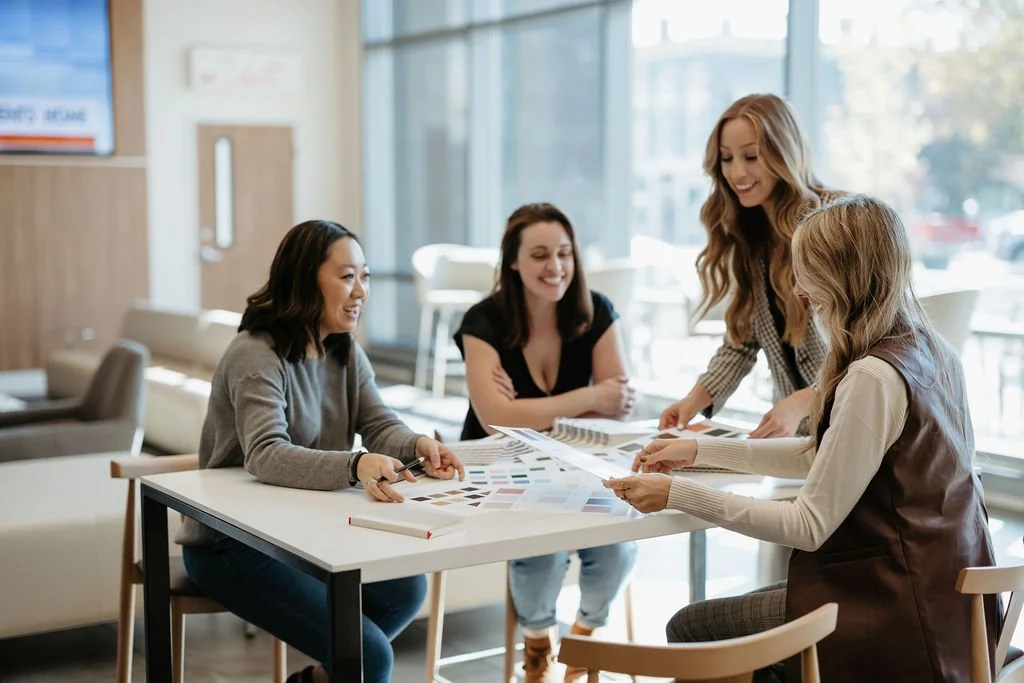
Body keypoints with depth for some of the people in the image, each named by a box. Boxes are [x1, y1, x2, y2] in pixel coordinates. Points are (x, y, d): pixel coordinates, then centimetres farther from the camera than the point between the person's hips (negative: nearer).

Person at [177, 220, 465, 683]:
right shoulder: (255, 355, -20)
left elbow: (381, 427, -4)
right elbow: (266, 457, -33)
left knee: (406, 589, -13)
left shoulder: (346, 354, 6)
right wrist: (354, 467, -50)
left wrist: (420, 447, -27)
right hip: (233, 544, -8)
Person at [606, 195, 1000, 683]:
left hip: (900, 615, -9)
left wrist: (678, 494, -17)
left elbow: (809, 527, -22)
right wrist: (700, 450, 11)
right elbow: (825, 455, 13)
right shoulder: (926, 350, 5)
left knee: (690, 629, 3)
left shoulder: (874, 378, -25)